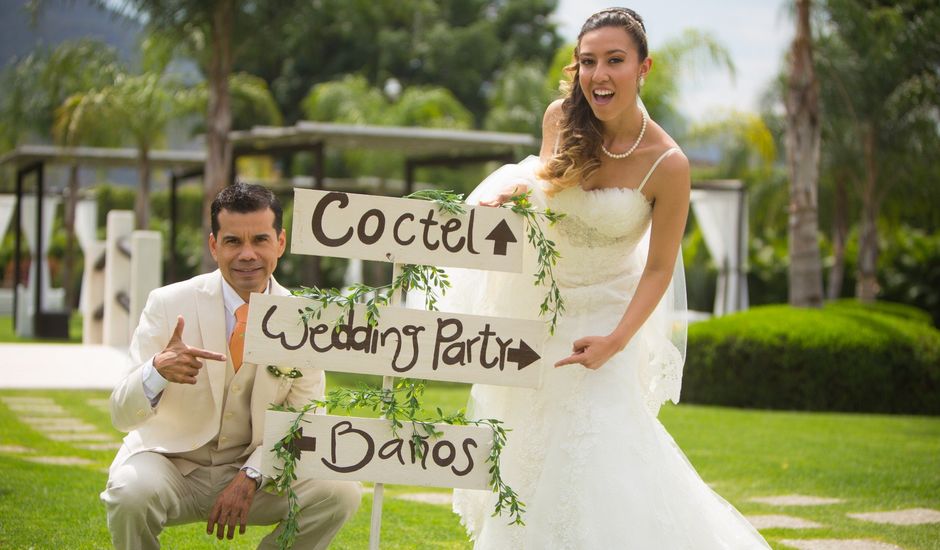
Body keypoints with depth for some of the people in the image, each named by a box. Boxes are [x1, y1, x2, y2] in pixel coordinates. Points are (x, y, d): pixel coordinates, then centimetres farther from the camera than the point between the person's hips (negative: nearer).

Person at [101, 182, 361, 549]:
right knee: (131, 494, -35)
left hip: (254, 468, 3)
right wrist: (158, 370, -38)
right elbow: (122, 416, -15)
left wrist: (251, 476, -19)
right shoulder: (168, 305, -11)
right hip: (171, 462, -2)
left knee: (340, 493, -21)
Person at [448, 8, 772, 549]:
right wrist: (515, 189, -11)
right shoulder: (561, 119, -12)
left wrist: (616, 340, -26)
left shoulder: (667, 164, -23)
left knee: (596, 437, -14)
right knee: (526, 445, 12)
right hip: (537, 300, 4)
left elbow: (660, 268, -15)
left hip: (603, 312, -4)